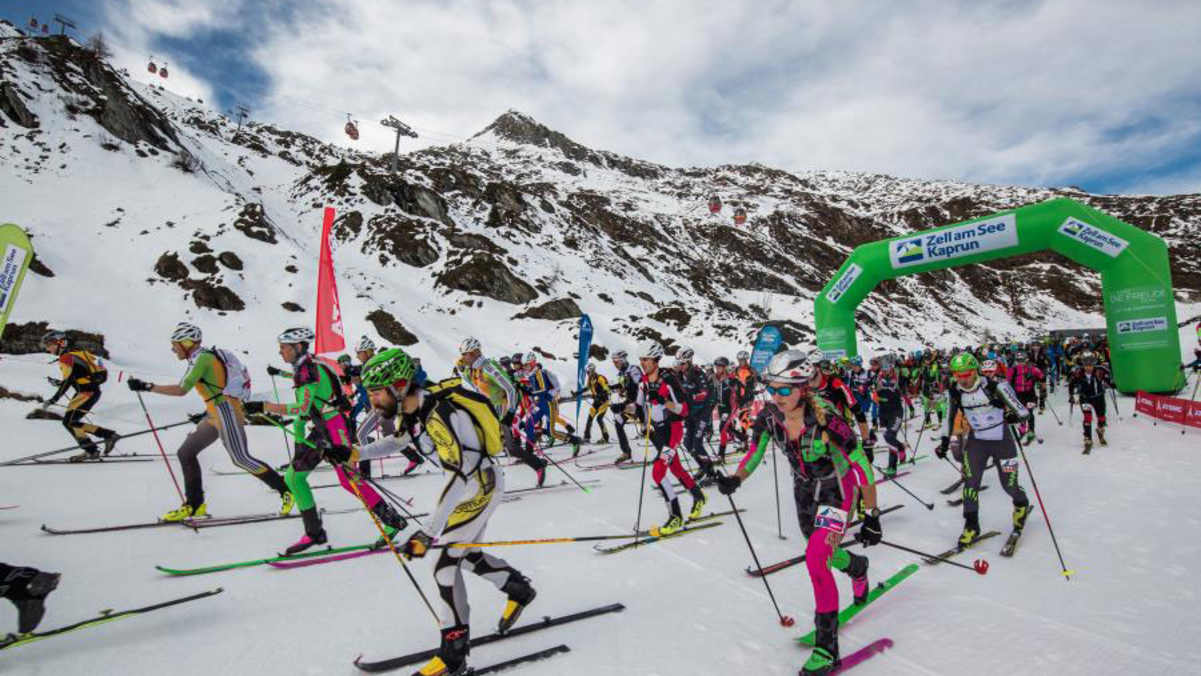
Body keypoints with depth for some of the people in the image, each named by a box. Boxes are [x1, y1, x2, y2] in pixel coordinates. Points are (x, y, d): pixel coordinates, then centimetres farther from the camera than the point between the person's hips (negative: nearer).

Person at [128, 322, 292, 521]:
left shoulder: (202, 358, -12)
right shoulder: (206, 356, 16)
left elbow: (182, 390, -19)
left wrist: (147, 387, -14)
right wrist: (207, 412, 23)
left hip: (226, 412, -10)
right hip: (215, 415, 10)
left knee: (241, 459, -7)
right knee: (185, 453, 11)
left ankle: (286, 490, 1)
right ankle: (194, 505, 16)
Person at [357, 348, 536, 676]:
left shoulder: (439, 416, -34)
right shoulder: (412, 407, -6)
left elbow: (461, 477, -37)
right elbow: (399, 440, 17)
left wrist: (428, 532, -40)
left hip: (480, 486, -9)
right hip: (466, 481, 9)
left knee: (445, 565, -5)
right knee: (467, 554, 21)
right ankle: (519, 590, 41)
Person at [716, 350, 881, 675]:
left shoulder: (826, 419, -34)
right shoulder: (769, 416, -20)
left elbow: (862, 466, -24)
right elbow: (754, 456, -8)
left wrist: (872, 516, -18)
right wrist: (735, 479, -27)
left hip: (837, 488, -5)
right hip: (804, 488, 6)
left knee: (816, 558, -19)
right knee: (822, 553, 24)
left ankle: (827, 647, -1)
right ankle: (858, 568, 60)